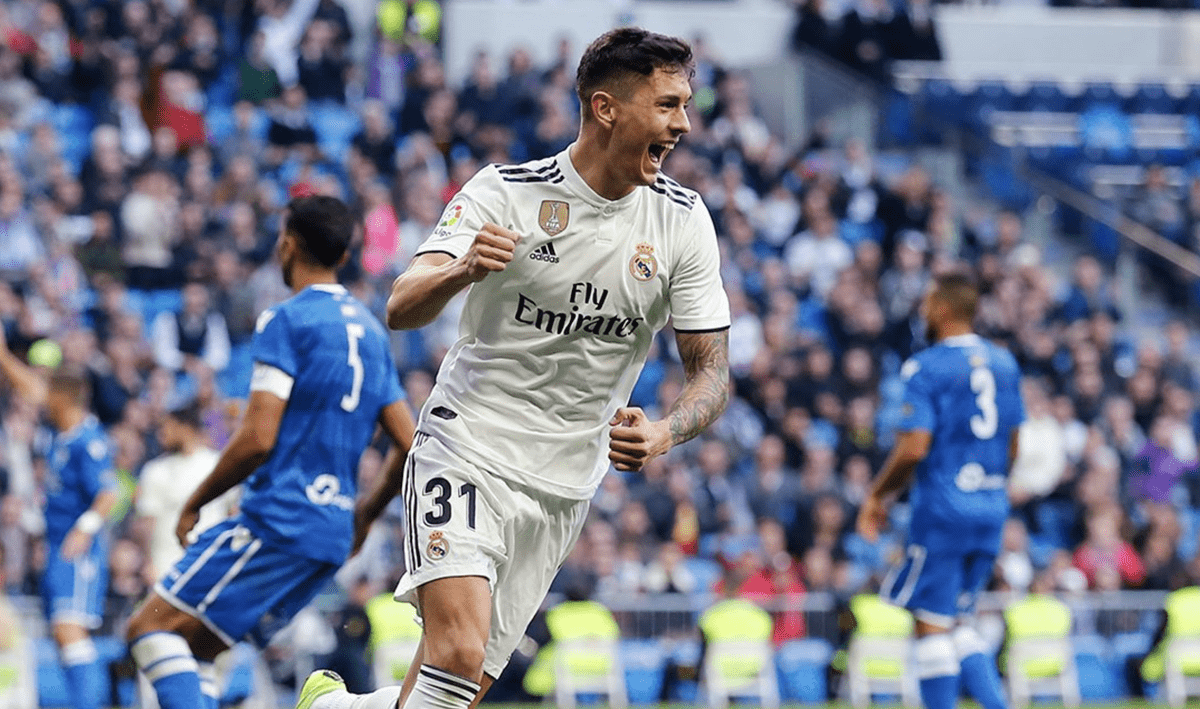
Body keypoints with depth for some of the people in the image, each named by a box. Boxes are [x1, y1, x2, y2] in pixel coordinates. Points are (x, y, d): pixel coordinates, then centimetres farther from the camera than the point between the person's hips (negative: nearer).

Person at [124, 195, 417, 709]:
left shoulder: (287, 321, -8)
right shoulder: (371, 332, 17)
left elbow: (257, 439, -15)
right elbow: (409, 446, 16)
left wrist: (194, 503, -2)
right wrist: (365, 515, 29)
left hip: (278, 521, -8)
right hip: (333, 536, 8)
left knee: (152, 626, -8)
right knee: (190, 648, 14)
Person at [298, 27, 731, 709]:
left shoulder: (684, 220, -2)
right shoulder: (505, 192, -11)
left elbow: (713, 369, 0)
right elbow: (402, 309, -18)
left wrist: (660, 435, -21)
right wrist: (461, 270, -41)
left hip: (563, 488, 4)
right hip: (467, 453, -4)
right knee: (459, 651, -26)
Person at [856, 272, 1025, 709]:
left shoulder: (925, 368, -11)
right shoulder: (1004, 364, 11)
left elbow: (913, 448, -17)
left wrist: (878, 496, -3)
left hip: (943, 509, -7)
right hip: (992, 509, 7)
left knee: (932, 624, 0)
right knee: (957, 622, 16)